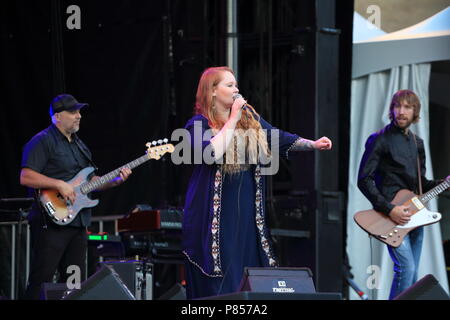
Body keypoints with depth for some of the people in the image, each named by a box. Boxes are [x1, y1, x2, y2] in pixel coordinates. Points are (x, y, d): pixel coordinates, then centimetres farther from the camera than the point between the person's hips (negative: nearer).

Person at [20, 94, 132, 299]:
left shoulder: (79, 145, 20)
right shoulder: (42, 142, -7)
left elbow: (89, 181, 25)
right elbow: (26, 177, -17)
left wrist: (116, 181, 9)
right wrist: (59, 185, -22)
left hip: (78, 222, 9)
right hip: (52, 221, -9)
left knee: (75, 282, 10)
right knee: (41, 282, -11)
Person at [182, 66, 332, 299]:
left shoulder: (249, 117, 11)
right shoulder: (198, 124, -5)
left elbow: (279, 138, 6)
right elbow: (212, 154, -23)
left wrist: (313, 144, -6)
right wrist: (233, 119, -16)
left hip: (247, 209, 5)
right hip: (216, 212, -5)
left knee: (248, 269, 5)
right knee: (218, 280, -5)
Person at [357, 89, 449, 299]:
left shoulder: (417, 143, 16)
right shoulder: (379, 140, -5)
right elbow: (364, 180, -10)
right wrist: (389, 209, -18)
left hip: (414, 216, 7)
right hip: (390, 215, -7)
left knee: (412, 274, 6)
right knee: (406, 268, -19)